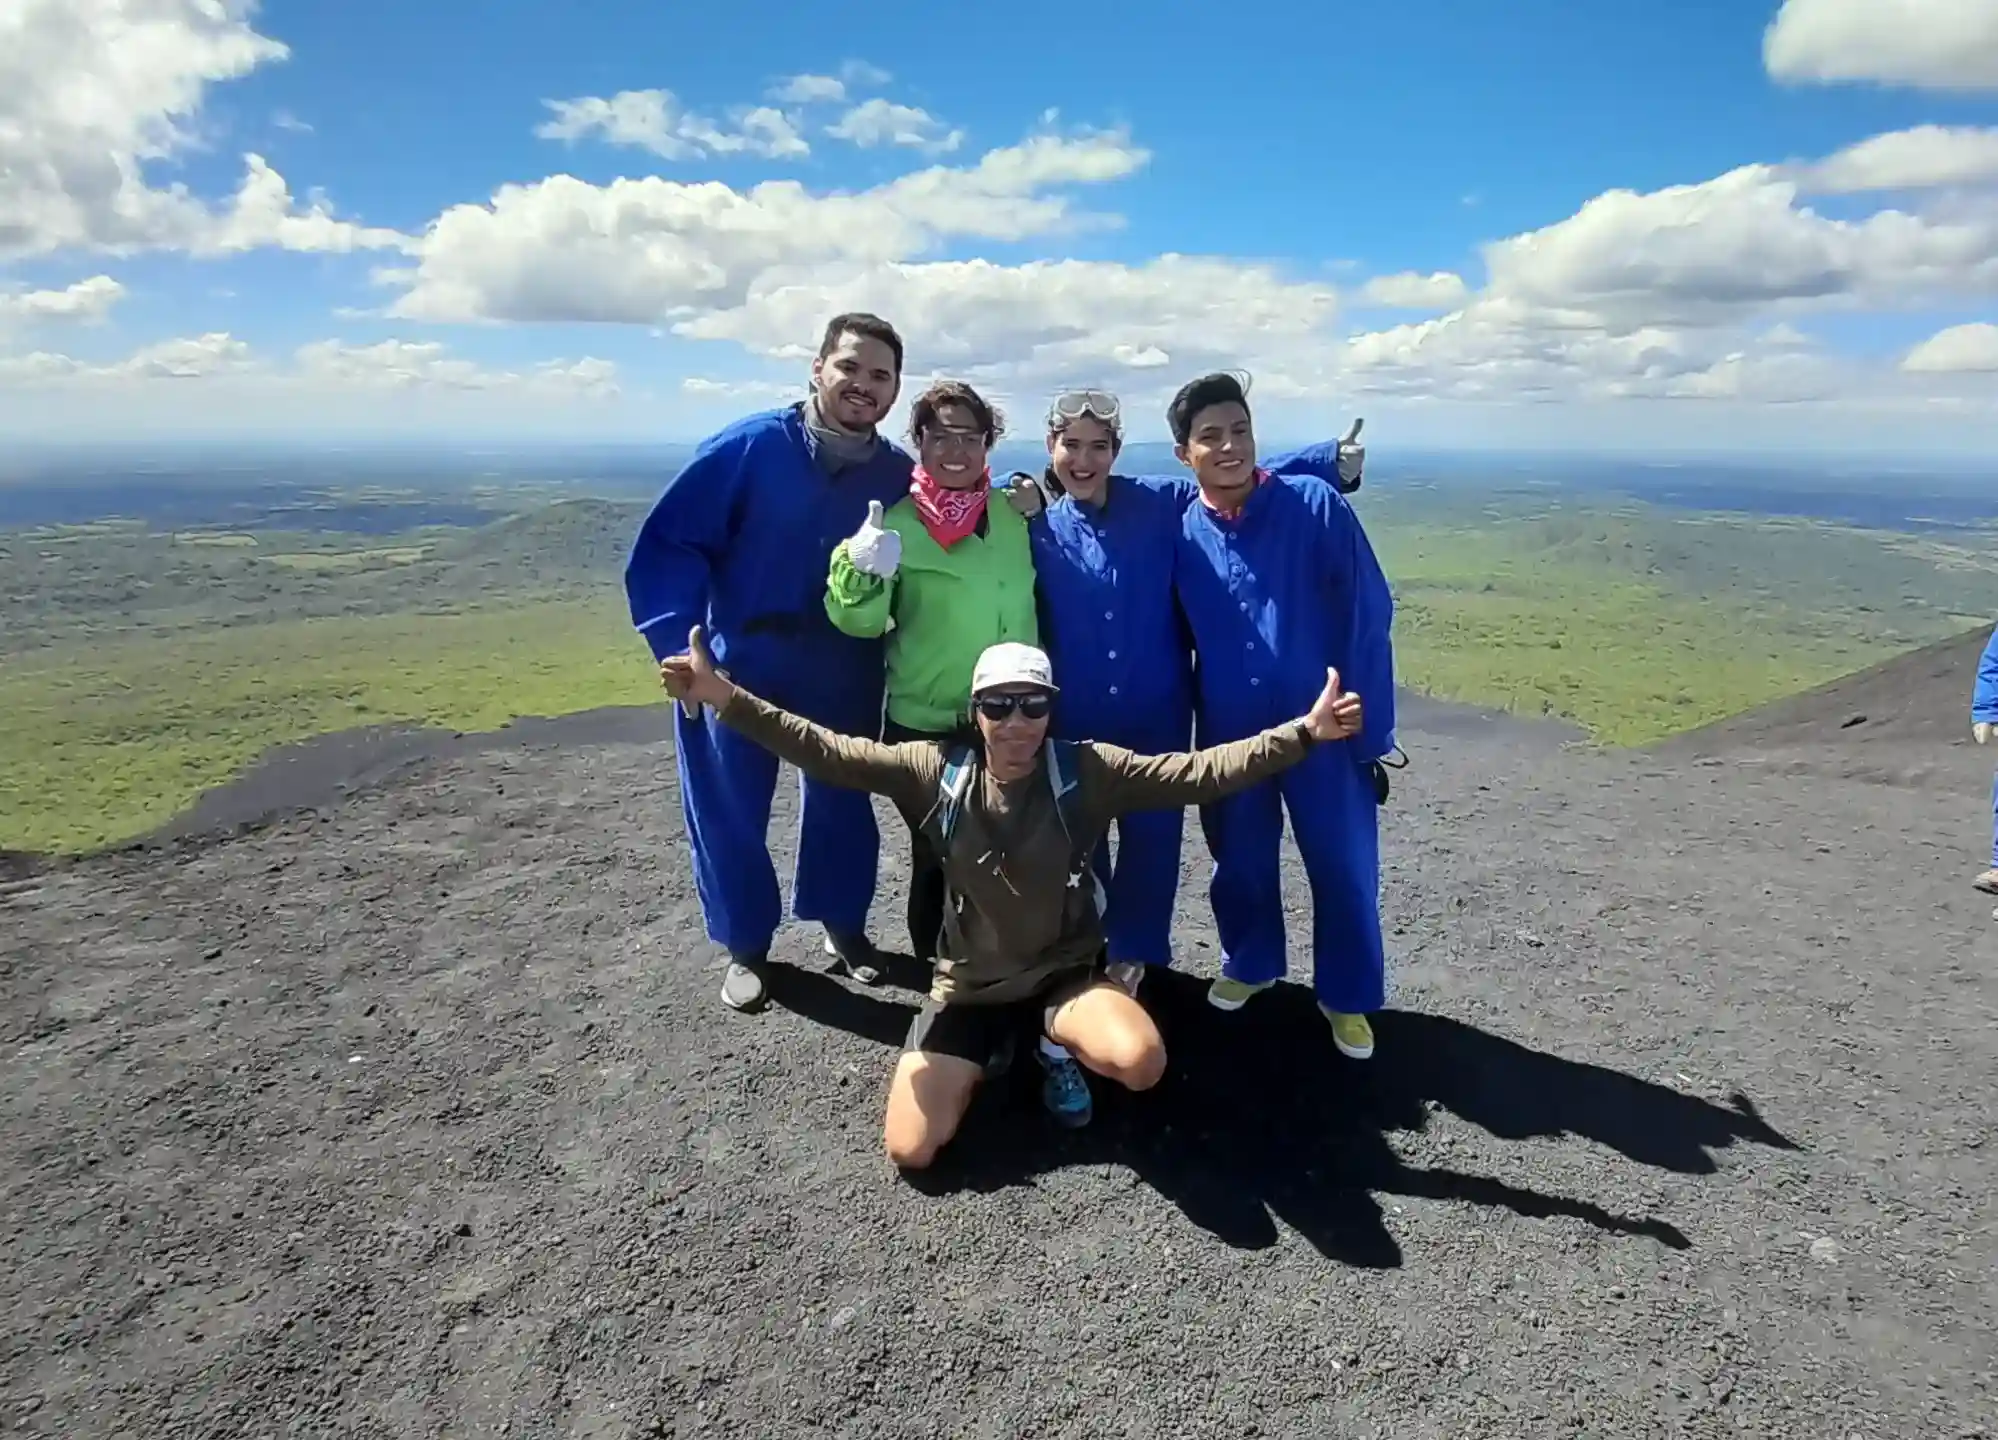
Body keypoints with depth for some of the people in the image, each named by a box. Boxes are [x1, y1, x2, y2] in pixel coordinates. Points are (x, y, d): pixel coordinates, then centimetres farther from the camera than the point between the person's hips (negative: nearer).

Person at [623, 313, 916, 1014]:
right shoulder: (747, 448, -14)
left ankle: (844, 925, 38)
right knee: (730, 810, 9)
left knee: (843, 800, 15)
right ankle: (745, 946, 30)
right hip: (739, 664, -2)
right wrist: (681, 648, -19)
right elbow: (667, 544, -13)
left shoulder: (899, 476, -5)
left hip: (845, 673, 2)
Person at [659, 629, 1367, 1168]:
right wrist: (726, 697, -22)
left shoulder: (1087, 771, -13)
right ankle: (988, 1053, 21)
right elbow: (826, 752, -13)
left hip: (1066, 974, -1)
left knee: (1141, 1062, -31)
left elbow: (1198, 773, -17)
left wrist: (1303, 733, -26)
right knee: (910, 1151, -10)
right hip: (968, 987, 1)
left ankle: (1057, 1044, 8)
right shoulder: (935, 770, -10)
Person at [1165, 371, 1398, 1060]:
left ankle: (1348, 995, 30)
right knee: (1240, 859, 18)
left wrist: (1369, 729, -10)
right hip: (1228, 733, 2)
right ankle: (1249, 964, 42)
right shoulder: (1178, 532, -4)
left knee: (1344, 866, 9)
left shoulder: (1317, 505, -11)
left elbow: (1368, 617, -10)